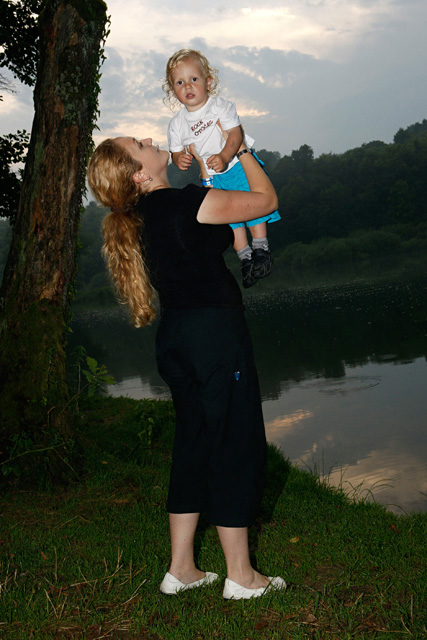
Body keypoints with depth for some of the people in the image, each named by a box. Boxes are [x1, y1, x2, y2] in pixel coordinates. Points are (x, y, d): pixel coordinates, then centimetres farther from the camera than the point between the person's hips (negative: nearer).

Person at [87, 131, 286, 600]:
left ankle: (181, 568, 22)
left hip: (174, 335, 8)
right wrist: (241, 149, 10)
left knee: (193, 444, 15)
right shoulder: (189, 202, -15)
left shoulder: (138, 216, 8)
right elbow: (266, 199, -3)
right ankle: (240, 575, 12)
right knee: (237, 447, 2)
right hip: (215, 332, -8)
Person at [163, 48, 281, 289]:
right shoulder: (177, 124, 0)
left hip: (240, 164, -3)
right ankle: (245, 258, 13)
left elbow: (236, 133, -19)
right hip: (212, 178, 3)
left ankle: (261, 249, 5)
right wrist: (180, 159, -17)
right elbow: (176, 150, 8)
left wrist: (224, 156, -35)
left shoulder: (221, 106, -10)